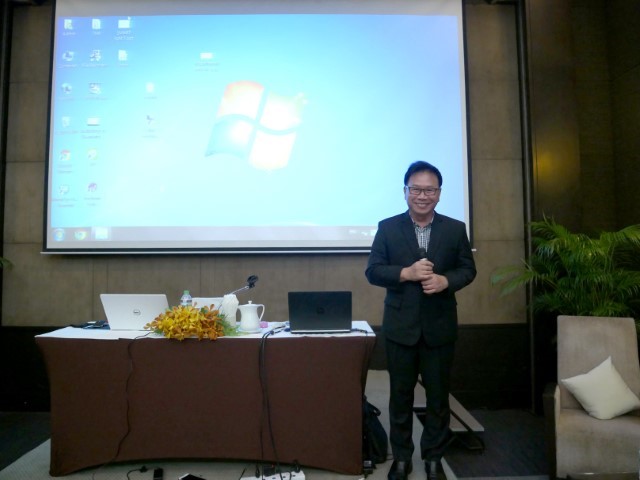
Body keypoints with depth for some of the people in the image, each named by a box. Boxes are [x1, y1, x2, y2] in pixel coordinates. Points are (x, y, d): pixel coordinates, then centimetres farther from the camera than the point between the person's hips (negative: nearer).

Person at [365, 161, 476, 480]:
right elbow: (373, 271, -4)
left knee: (438, 394, 13)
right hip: (400, 326, -1)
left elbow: (468, 269, 4)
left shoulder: (455, 229, 2)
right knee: (400, 394, 11)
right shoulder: (387, 228, -2)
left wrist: (445, 280, -17)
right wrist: (406, 273, -21)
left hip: (440, 326, 1)